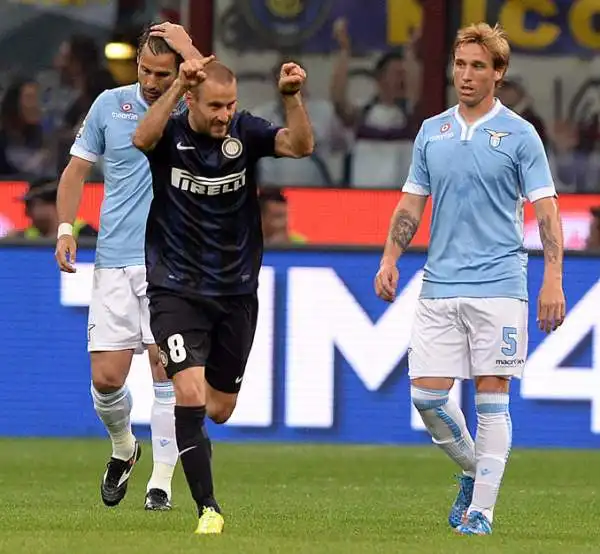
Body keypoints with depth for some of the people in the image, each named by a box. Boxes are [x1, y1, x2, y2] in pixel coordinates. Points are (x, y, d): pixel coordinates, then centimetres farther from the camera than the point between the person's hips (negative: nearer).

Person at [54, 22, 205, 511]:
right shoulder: (110, 104, 5)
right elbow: (77, 169, 12)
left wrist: (186, 46, -17)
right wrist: (66, 228, 0)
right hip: (115, 264, 2)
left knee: (167, 373, -6)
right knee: (106, 379, -3)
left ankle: (162, 481, 3)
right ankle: (123, 448, 27)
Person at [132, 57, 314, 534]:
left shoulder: (245, 133, -4)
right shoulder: (171, 135, -9)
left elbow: (301, 145, -20)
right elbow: (142, 139, -32)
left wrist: (292, 97, -37)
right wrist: (178, 85, -41)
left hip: (236, 293, 3)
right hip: (177, 291, -3)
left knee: (219, 410, 10)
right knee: (190, 396, -19)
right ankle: (208, 508, -13)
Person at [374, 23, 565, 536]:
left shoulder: (519, 134, -1)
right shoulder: (432, 132, 12)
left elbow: (546, 210, -3)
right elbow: (411, 204, 17)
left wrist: (553, 280, -12)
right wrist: (390, 259, 4)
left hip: (499, 285, -4)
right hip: (440, 285, 4)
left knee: (491, 397, -4)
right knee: (427, 394, 0)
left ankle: (481, 510, 1)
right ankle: (473, 470, 24)